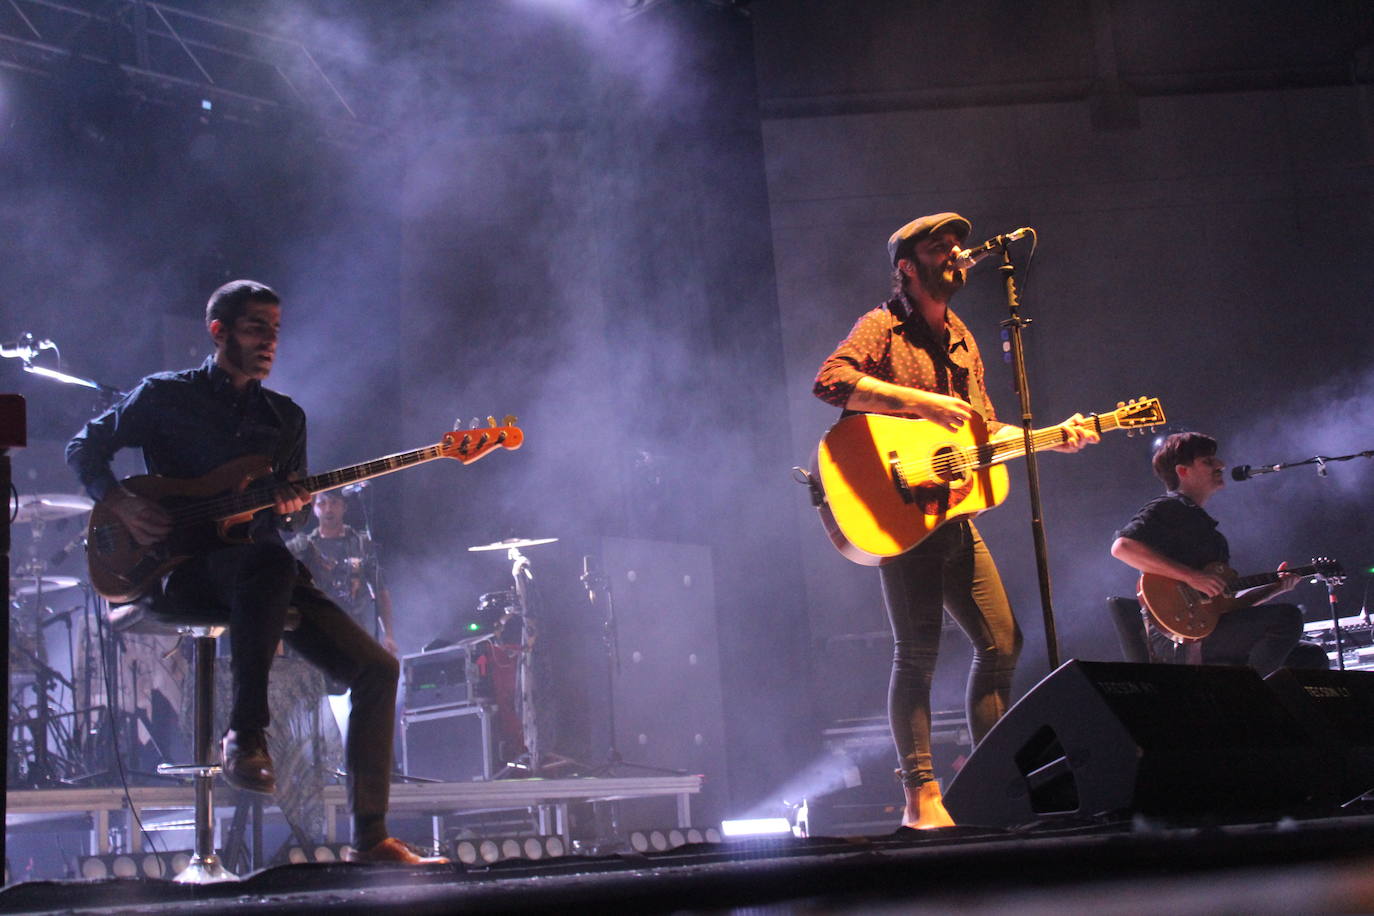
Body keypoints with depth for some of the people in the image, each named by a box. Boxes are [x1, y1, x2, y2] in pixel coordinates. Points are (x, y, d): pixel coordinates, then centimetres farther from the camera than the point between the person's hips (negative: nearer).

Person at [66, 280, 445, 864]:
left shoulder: (286, 417, 17)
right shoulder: (165, 396, 4)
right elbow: (84, 447, 7)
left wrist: (290, 507, -7)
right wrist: (121, 504, -11)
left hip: (262, 569, 6)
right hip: (188, 568, -6)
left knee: (376, 668, -8)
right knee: (273, 562, -42)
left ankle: (371, 838, -3)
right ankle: (245, 734, -36)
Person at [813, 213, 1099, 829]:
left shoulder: (960, 337, 20)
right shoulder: (884, 326, -3)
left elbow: (984, 429, 24)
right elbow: (831, 380, -22)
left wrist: (1053, 438, 12)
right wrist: (919, 400, -24)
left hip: (955, 516, 8)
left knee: (1001, 643, 6)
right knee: (917, 653, -9)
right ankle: (921, 798, -3)